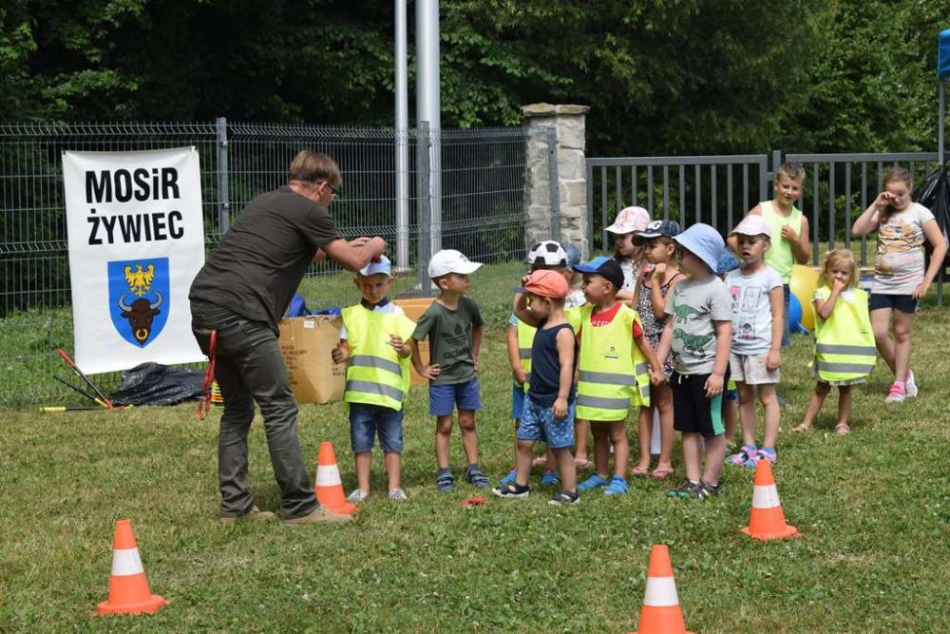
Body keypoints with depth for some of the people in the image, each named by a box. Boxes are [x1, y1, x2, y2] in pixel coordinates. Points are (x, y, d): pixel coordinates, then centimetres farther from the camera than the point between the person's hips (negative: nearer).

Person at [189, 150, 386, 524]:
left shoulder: (264, 203, 25)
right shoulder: (308, 212, 1)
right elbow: (353, 262, 9)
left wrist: (348, 246, 49)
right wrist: (373, 248, 30)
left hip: (204, 309, 8)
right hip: (241, 315, -8)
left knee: (237, 408, 17)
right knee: (279, 409, -1)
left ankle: (235, 505, 17)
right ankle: (300, 508, 1)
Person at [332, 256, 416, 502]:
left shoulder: (396, 315, 3)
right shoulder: (351, 315, 7)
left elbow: (408, 350, 0)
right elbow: (345, 347, 7)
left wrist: (403, 349, -22)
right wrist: (341, 355, -15)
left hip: (390, 389, -1)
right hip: (360, 390, 1)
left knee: (392, 440, 4)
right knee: (361, 441, 6)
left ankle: (394, 487, 11)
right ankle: (362, 487, 13)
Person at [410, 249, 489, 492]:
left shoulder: (468, 305, -4)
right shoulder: (434, 313, -21)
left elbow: (478, 327, 17)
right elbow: (411, 339, -20)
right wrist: (421, 369, -12)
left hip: (467, 375, 5)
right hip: (442, 378, -5)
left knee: (468, 422, 11)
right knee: (444, 426, 4)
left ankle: (473, 468, 18)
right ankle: (444, 473, 11)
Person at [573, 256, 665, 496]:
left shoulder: (625, 315, -12)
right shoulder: (585, 313, 4)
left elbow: (642, 342, -2)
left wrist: (656, 368, 3)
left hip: (615, 385, -6)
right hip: (590, 384, 6)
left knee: (617, 433, 1)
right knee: (598, 432, 14)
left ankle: (619, 479, 4)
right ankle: (600, 475, 24)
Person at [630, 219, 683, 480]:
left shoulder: (676, 278, -10)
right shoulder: (643, 275, 9)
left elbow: (661, 311, -18)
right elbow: (633, 308, 14)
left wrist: (655, 281, -16)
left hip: (663, 346, -6)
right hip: (642, 345, 6)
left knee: (664, 403, 2)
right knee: (644, 404, 9)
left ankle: (665, 461, 8)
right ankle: (644, 459, 14)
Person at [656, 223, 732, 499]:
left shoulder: (716, 290, -13)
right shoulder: (680, 287, 8)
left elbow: (725, 333, -16)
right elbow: (670, 326, 14)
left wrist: (719, 373, -20)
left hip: (707, 371, -8)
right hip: (682, 370, 8)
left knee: (712, 429, 2)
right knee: (688, 428, 11)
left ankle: (710, 482, 10)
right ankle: (692, 481, 18)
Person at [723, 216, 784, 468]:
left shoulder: (770, 277, -5)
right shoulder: (731, 277, 9)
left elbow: (777, 316, -7)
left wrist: (775, 350, -12)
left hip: (761, 348, -6)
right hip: (736, 347, 6)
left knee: (767, 397, 0)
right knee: (744, 397, 11)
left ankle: (768, 450, 4)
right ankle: (748, 447, 18)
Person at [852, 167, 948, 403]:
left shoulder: (919, 213, -4)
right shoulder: (883, 214, 7)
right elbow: (857, 230, -6)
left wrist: (926, 281, -11)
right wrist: (876, 205, -9)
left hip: (908, 284, -3)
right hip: (882, 283, 4)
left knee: (902, 333, 4)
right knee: (878, 333, -4)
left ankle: (899, 384, 14)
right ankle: (904, 375, 16)